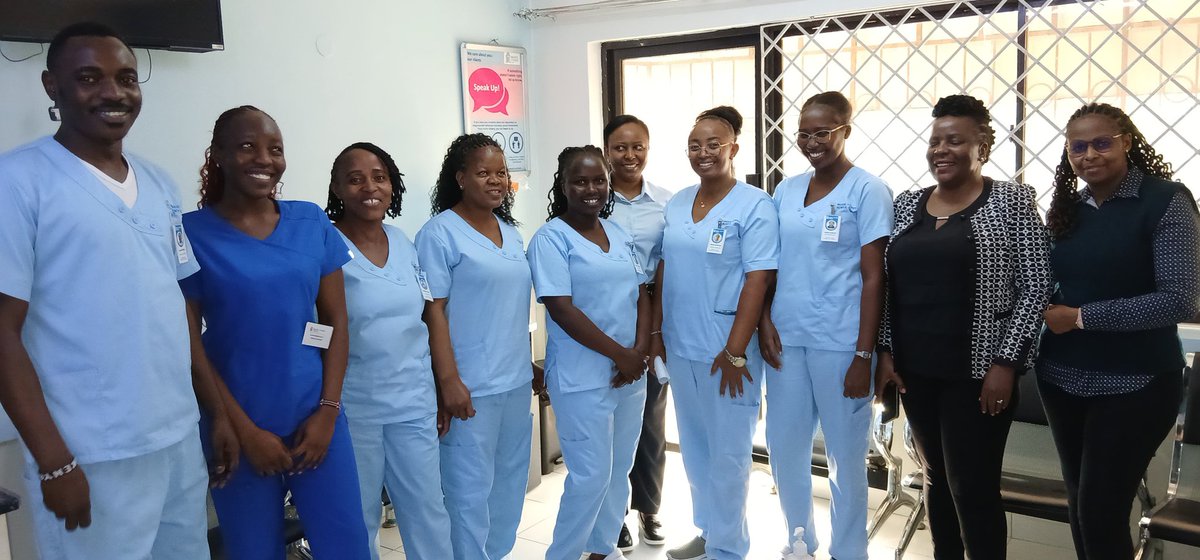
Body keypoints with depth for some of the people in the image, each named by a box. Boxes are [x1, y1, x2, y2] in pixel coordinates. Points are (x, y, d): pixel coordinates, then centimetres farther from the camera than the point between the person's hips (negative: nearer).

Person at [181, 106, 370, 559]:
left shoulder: (312, 223, 2)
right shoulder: (192, 233, -6)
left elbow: (336, 321, 4)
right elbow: (188, 342, -6)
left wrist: (327, 410, -4)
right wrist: (244, 430, -9)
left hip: (315, 418, 2)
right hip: (239, 429, -2)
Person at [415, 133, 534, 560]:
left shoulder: (511, 232, 11)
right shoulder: (440, 232, -9)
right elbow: (433, 310, -13)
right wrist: (448, 381, -17)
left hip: (517, 381, 7)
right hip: (471, 386, -7)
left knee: (511, 481, 17)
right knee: (471, 489, 1)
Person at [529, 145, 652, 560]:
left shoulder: (619, 234, 10)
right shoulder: (551, 238, -9)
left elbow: (642, 294, 10)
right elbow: (562, 309, -17)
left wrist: (640, 351, -7)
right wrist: (620, 355, -16)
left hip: (631, 373, 7)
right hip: (582, 377, -6)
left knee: (620, 469, 15)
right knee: (591, 475, -3)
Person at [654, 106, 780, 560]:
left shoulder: (754, 206, -10)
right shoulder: (676, 204, 8)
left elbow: (758, 281, -15)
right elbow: (664, 271, 12)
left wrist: (734, 352, -18)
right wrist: (655, 330, 8)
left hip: (726, 350, -6)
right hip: (680, 346, 6)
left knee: (727, 451, 6)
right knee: (694, 446, 17)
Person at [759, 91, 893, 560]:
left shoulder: (867, 190, -5)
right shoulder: (785, 190, 10)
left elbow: (873, 277, -8)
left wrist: (864, 354, -12)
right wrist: (764, 321, -1)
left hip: (839, 342, -5)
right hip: (786, 338, 5)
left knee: (845, 453, 7)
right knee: (784, 447, 12)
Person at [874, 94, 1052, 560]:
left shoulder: (1012, 200, -4)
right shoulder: (907, 204, 9)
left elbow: (1036, 286, -8)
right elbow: (886, 286, 11)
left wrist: (1005, 362, -14)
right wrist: (884, 352, 4)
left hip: (977, 372, -5)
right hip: (915, 369, 5)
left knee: (973, 489, -1)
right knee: (936, 478, 15)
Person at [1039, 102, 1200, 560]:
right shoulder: (1067, 208, 7)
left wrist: (1081, 317, -17)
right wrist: (1050, 314, -6)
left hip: (1133, 384, -5)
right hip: (1062, 378, 6)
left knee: (1102, 512, -2)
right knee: (1079, 503, 15)